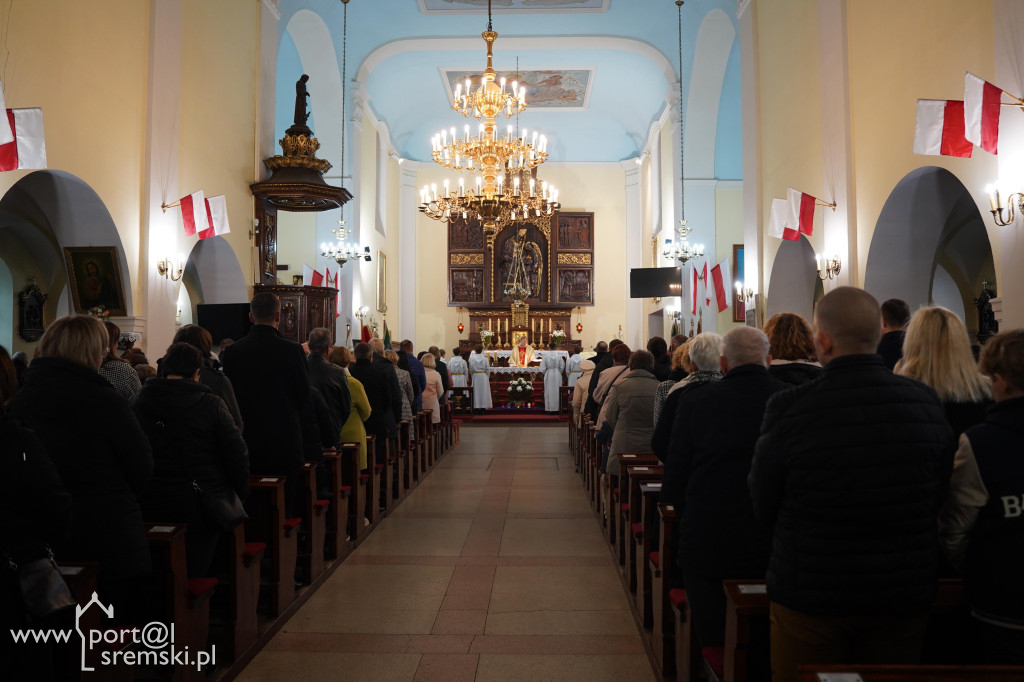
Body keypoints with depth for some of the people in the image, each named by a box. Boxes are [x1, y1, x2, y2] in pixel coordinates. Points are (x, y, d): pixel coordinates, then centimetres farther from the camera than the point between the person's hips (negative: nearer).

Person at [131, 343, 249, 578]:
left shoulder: (137, 401, 0)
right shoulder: (210, 404, -10)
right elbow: (237, 454, -10)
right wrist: (240, 494, 5)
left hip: (151, 507, 3)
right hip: (201, 505, -3)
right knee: (195, 576, 5)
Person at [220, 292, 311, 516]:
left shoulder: (231, 351, -2)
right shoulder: (292, 350, -10)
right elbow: (305, 396, -3)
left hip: (246, 444, 3)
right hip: (285, 444, -3)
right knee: (286, 509, 5)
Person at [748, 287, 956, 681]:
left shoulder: (788, 409, -21)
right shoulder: (928, 403, -8)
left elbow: (762, 507, -9)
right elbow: (938, 497, 6)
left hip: (810, 595, -3)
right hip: (905, 597, 4)